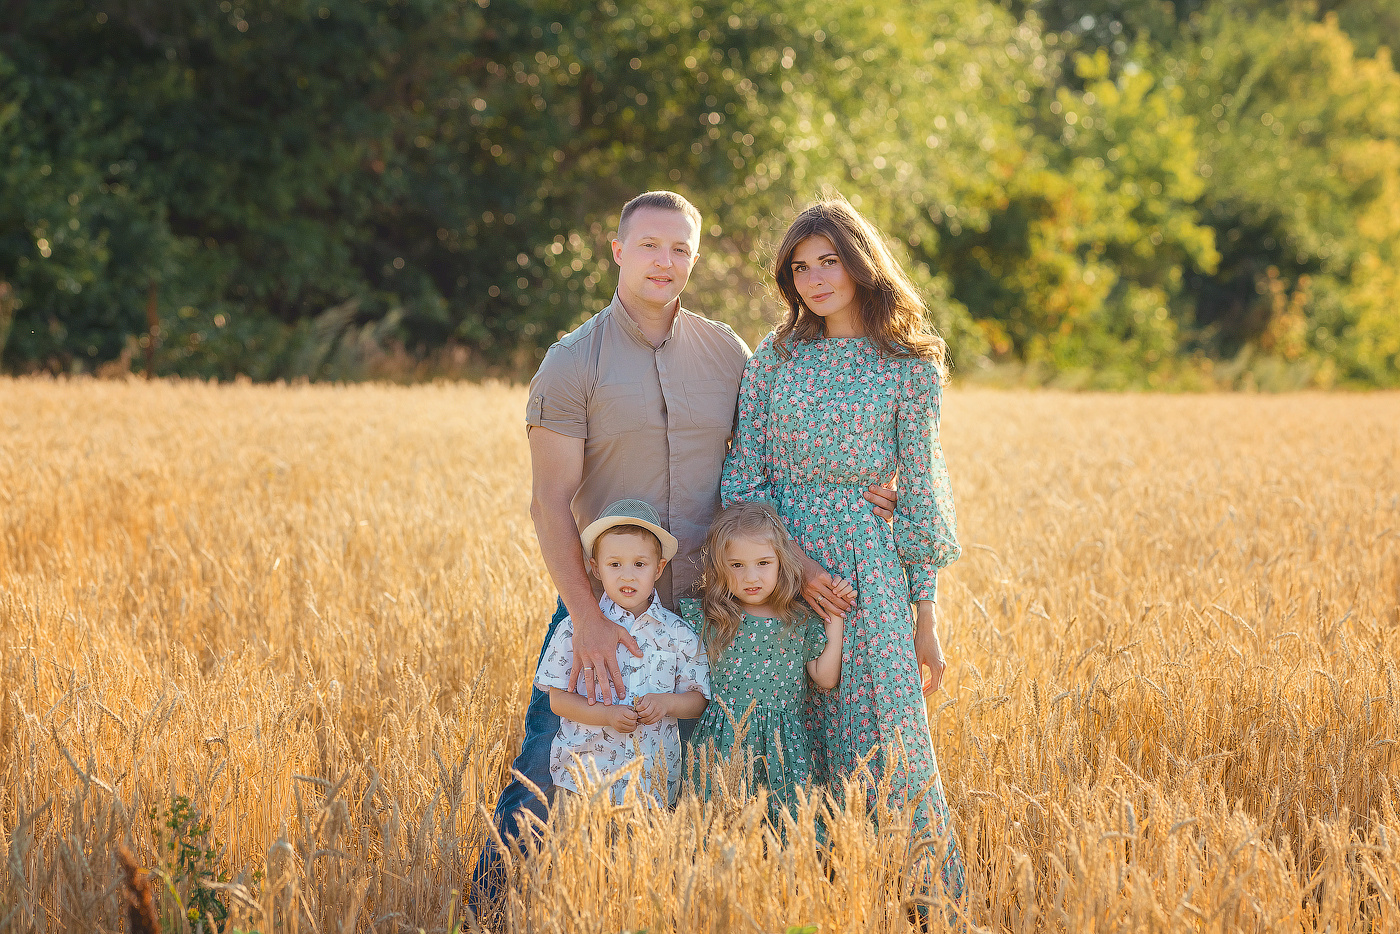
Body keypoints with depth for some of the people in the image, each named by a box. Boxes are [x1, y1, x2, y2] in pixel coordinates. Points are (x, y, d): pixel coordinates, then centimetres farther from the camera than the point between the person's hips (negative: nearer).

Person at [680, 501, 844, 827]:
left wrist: (834, 628, 3)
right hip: (723, 743, -1)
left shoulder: (801, 620, 4)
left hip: (782, 744, 1)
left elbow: (825, 678, 7)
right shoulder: (706, 619, 1)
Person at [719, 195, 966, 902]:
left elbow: (919, 489, 1)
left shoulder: (908, 365, 1)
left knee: (883, 750, -5)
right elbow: (742, 474, 6)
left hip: (866, 571, -2)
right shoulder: (774, 357, 8)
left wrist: (925, 616, 0)